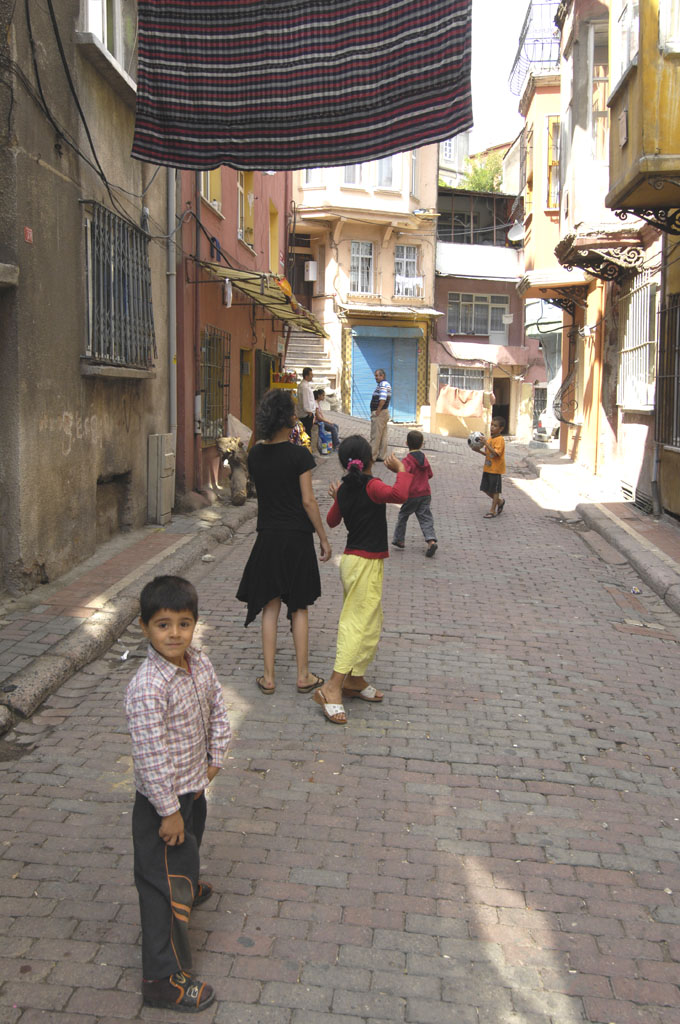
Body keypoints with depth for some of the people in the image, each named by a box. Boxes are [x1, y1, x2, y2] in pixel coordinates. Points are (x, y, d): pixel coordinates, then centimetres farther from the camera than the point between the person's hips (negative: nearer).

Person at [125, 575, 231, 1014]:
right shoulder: (148, 688, -31)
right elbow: (151, 756, -29)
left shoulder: (199, 663, -7)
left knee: (190, 845, 34)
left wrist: (215, 759, 7)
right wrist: (169, 811, -23)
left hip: (194, 785, 8)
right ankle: (164, 978, 14)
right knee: (165, 882, 2)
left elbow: (218, 710, 9)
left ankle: (187, 887, 64)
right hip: (162, 799, -8)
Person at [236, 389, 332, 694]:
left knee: (270, 608, 9)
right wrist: (324, 538, -3)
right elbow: (308, 501, -12)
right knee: (299, 608, 9)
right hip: (297, 537, -3)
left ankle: (268, 677, 12)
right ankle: (303, 676, 16)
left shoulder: (255, 454, 0)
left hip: (268, 537, 3)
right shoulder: (299, 454, -12)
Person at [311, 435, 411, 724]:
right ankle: (332, 688, -13)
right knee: (359, 624, -10)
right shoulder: (371, 486, -16)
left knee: (372, 624, 18)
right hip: (367, 563, -9)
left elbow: (332, 520, 21)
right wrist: (400, 469, -19)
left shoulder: (345, 488, 7)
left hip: (353, 560, 9)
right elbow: (399, 494, -34)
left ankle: (355, 680, 24)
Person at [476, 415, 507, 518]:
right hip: (487, 468, 9)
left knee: (495, 490, 2)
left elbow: (495, 453, -28)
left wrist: (486, 443, -30)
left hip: (496, 469, -9)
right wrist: (479, 450, 1)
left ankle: (492, 511, 10)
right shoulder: (490, 438, 9)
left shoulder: (500, 440, -17)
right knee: (485, 488, 14)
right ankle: (500, 501, 33)